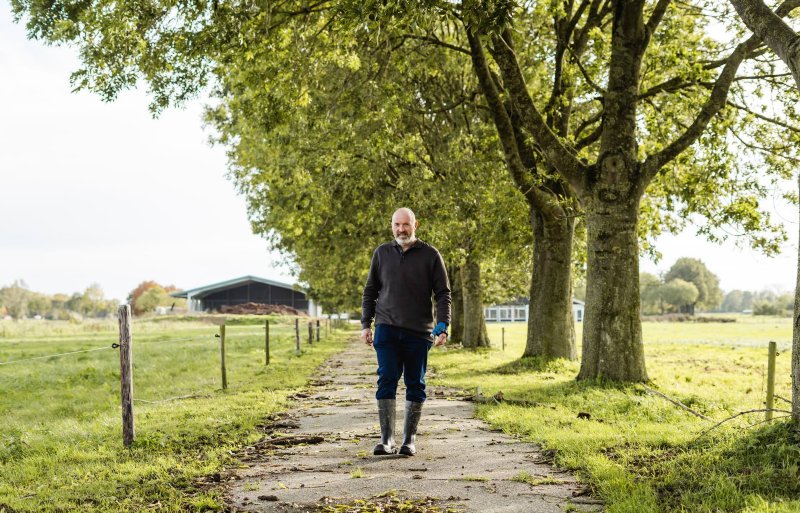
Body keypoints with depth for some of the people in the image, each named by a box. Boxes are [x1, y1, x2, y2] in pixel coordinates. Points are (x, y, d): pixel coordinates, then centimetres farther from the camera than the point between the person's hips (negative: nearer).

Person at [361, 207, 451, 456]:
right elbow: (370, 291, 14)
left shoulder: (430, 255, 2)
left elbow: (443, 293, 2)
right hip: (387, 330, 1)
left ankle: (409, 440, 14)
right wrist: (366, 324, 6)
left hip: (418, 332, -1)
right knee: (386, 381, -8)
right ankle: (386, 439, -5)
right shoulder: (382, 253, 9)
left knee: (415, 385, 5)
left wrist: (442, 326, -9)